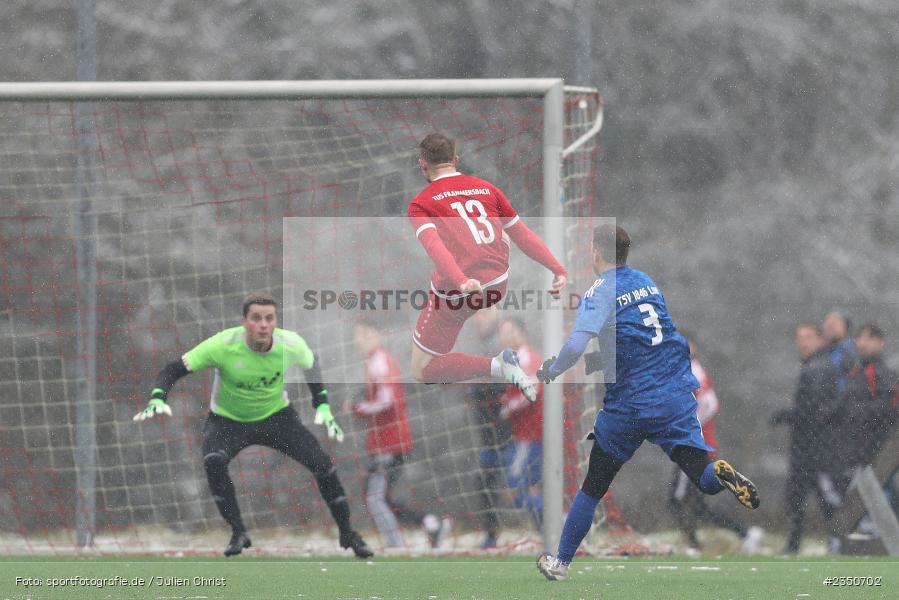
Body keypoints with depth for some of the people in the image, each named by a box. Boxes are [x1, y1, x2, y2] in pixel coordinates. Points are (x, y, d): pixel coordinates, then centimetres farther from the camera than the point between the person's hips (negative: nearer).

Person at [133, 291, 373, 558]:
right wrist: (157, 399, -37)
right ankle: (238, 533, -17)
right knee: (213, 461, -33)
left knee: (322, 463, -12)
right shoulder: (224, 344, -28)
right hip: (227, 419, -2)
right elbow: (174, 369, -21)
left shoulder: (291, 344, -21)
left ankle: (347, 533, 10)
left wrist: (323, 406, 1)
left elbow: (311, 364, 5)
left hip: (276, 415, 2)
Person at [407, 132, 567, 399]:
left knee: (421, 371, 8)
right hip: (498, 285, 5)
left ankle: (496, 366, -14)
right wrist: (558, 269, 16)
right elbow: (523, 235, 12)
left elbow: (433, 244, -19)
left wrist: (461, 282, -33)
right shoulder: (486, 189, 12)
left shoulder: (420, 204, 0)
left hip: (455, 295, -5)